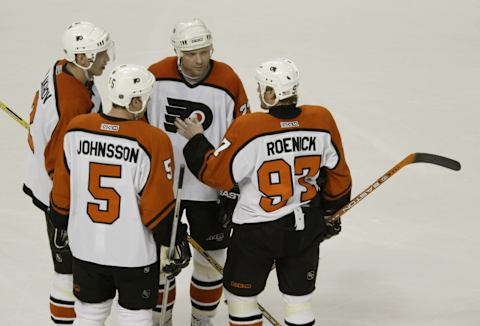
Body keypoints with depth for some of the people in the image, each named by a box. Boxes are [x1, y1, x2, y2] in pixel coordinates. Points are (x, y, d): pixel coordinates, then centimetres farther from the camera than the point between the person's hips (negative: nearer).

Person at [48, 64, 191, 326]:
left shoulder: (76, 130, -8)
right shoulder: (153, 141, -19)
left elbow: (62, 188, 2)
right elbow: (159, 204, -16)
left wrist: (60, 222, 19)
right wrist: (175, 242, -3)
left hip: (86, 248, 4)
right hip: (135, 251, -4)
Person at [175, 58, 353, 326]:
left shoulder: (248, 128, -22)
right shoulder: (322, 121, -8)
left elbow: (217, 175, -14)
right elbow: (337, 173, 4)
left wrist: (196, 139, 0)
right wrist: (332, 210, 20)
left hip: (257, 231, -4)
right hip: (305, 230, 4)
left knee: (240, 295, 14)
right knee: (299, 298, 16)